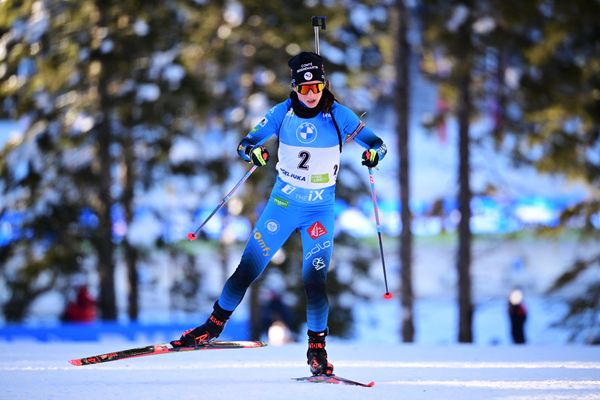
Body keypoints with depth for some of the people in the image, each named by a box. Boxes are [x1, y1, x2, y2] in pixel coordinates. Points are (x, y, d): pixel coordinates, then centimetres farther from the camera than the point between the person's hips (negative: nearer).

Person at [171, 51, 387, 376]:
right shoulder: (282, 113, -8)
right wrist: (251, 152, -30)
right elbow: (244, 144, -6)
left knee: (315, 281, -9)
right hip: (283, 203, 1)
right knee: (248, 268, 1)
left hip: (320, 210, -1)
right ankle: (214, 325, 18)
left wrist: (374, 154, -33)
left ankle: (317, 348, 6)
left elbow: (378, 144, -9)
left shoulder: (338, 115, -10)